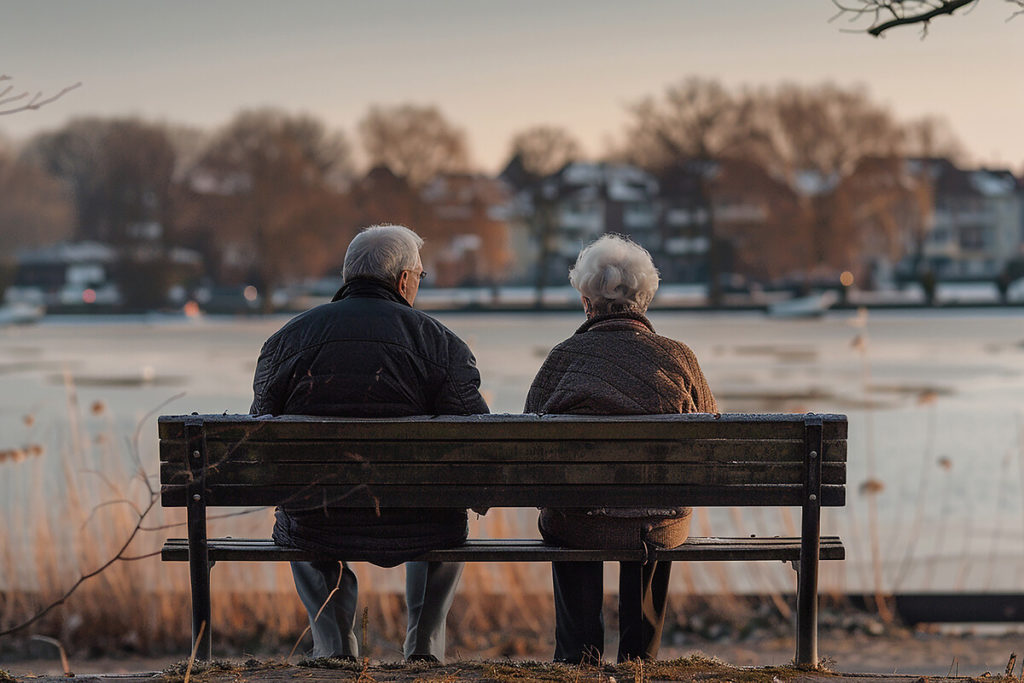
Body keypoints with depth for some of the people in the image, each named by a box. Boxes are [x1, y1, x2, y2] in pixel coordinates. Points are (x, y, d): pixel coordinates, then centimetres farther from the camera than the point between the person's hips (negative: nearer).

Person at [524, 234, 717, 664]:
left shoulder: (565, 357, -7)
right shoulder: (677, 358, -4)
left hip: (579, 530, -1)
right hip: (662, 530, 1)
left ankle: (578, 655, 39)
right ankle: (639, 656, 43)